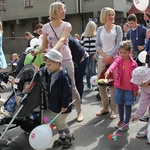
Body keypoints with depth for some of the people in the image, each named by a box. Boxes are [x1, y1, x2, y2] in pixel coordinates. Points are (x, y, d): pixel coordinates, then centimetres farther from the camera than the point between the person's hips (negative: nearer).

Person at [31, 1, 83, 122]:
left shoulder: (67, 25, -2)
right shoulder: (46, 27, 2)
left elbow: (62, 40, -21)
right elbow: (44, 46, 5)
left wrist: (53, 50, -40)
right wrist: (36, 52, -17)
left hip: (66, 59, -1)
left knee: (72, 87, 3)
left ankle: (79, 111, 18)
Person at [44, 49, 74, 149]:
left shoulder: (63, 76, -24)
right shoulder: (52, 74, 4)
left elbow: (67, 92, -24)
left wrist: (65, 105, -22)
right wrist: (50, 102, 18)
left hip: (61, 106, -9)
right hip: (54, 104, 9)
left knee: (61, 122, 2)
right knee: (57, 122, 17)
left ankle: (69, 136, 25)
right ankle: (61, 137, 35)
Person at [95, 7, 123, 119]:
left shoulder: (117, 28, 7)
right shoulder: (100, 29, 11)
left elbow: (118, 44, -1)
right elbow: (97, 45, 6)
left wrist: (110, 57, -10)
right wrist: (104, 56, -8)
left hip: (114, 58, -2)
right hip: (102, 58, 2)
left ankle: (113, 109, 2)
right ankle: (105, 107, 13)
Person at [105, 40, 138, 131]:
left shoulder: (133, 63, -8)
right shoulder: (119, 60, -3)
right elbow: (114, 64, -26)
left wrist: (135, 89, -3)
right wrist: (109, 71, -48)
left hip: (129, 88, -3)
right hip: (119, 87, 3)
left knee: (128, 105, 4)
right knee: (120, 104, 14)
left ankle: (126, 123, 16)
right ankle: (121, 121, 32)